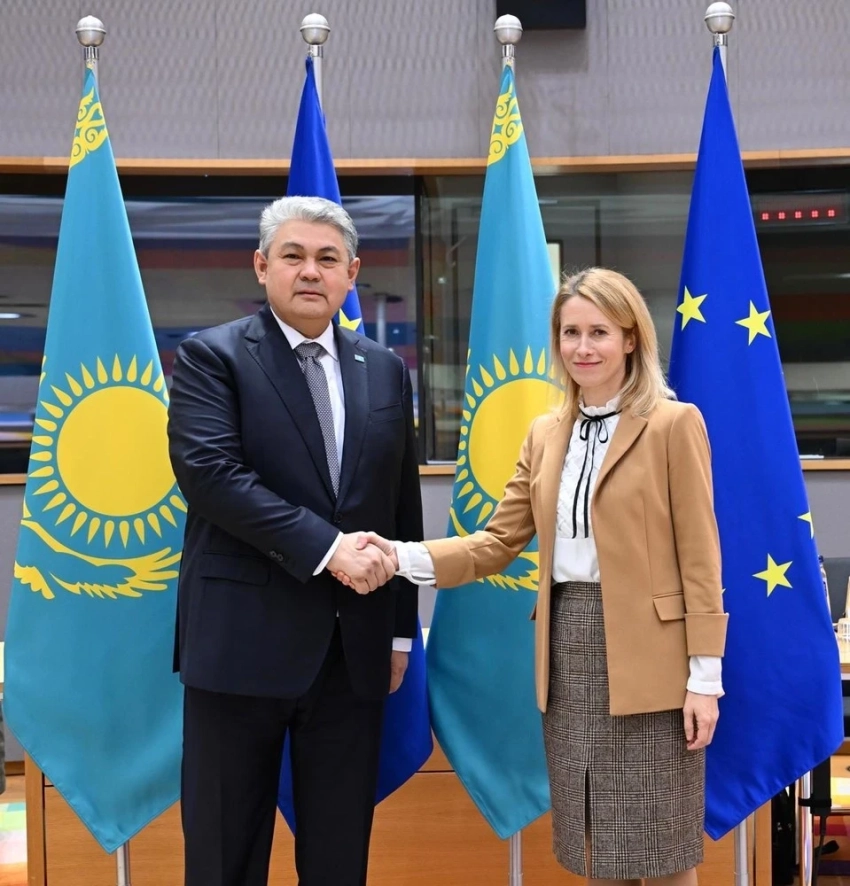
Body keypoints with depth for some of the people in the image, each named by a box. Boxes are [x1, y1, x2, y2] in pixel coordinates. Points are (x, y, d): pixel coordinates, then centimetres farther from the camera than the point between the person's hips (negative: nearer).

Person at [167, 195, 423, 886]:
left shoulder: (385, 371, 11)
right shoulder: (212, 356, -2)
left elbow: (405, 507, 13)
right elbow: (206, 470, -17)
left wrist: (401, 630, 12)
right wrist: (325, 546, -21)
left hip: (354, 646, 4)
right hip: (243, 640, -4)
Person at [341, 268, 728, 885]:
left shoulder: (674, 423, -4)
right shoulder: (546, 434, 12)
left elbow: (699, 557, -7)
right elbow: (499, 541, 7)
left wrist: (705, 675, -11)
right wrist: (403, 557, -8)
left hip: (647, 654, -5)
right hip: (568, 648, 5)